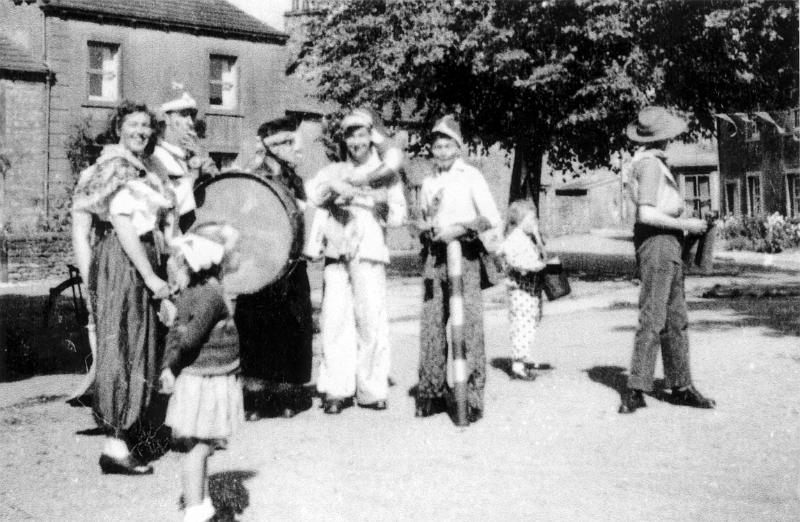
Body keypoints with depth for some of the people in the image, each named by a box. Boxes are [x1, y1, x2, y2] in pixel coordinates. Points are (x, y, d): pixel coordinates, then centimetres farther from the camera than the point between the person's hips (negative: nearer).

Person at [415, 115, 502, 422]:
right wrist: (427, 229, 9)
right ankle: (431, 392, 12)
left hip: (464, 254, -4)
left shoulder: (471, 176, 3)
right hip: (434, 256, 4)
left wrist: (462, 227, -16)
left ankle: (473, 397, -6)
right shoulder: (428, 183, 18)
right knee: (431, 324, 2)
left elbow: (492, 218, -5)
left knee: (469, 325, -9)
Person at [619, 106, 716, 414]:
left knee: (676, 319, 12)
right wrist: (684, 224, -15)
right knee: (653, 318, -10)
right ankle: (636, 390, -8)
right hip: (657, 241, -10)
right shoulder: (649, 163, -13)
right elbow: (647, 214, -22)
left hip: (668, 245, 10)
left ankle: (680, 386, 18)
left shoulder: (655, 161, 18)